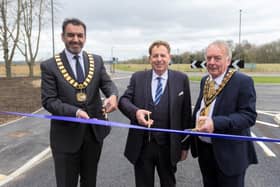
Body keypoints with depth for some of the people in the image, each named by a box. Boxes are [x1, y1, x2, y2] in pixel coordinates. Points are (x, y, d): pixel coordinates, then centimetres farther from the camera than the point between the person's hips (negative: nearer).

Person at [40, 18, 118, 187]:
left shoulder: (97, 61, 4)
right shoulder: (49, 66, -6)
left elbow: (107, 83, -6)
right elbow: (48, 101, -11)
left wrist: (113, 95, -30)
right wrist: (75, 111, -27)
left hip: (94, 131, 3)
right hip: (66, 134, -2)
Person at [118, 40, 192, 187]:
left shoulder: (181, 79, -2)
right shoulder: (138, 77, 2)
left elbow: (186, 114, 0)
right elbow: (123, 100, -5)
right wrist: (135, 112, -28)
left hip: (168, 146, 0)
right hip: (141, 145, 1)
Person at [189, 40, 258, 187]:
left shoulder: (242, 81, -15)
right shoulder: (205, 80, 6)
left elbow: (249, 115, -20)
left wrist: (215, 122, -31)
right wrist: (194, 140, 9)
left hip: (229, 152, -6)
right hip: (204, 148, 6)